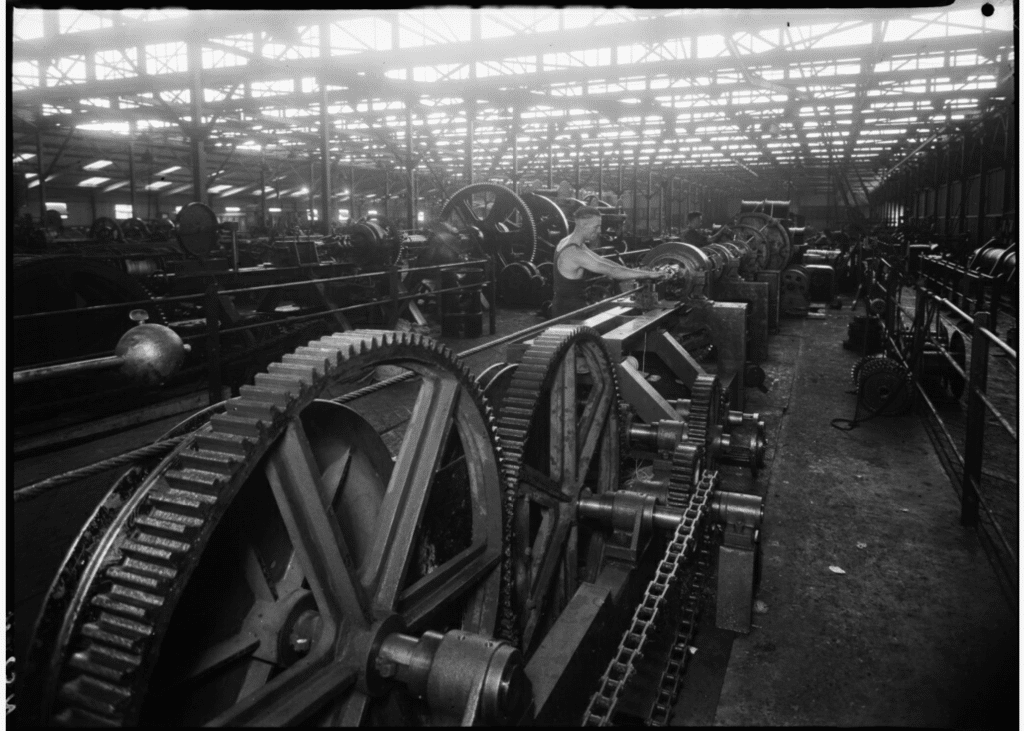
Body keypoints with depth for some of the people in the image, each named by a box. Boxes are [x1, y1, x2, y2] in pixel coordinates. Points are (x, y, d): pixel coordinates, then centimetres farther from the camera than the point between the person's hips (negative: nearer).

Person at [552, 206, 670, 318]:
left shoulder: (566, 243, 9)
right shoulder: (575, 253, -25)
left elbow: (601, 261, 13)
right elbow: (612, 271, -26)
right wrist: (648, 274, -22)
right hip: (569, 312, -10)